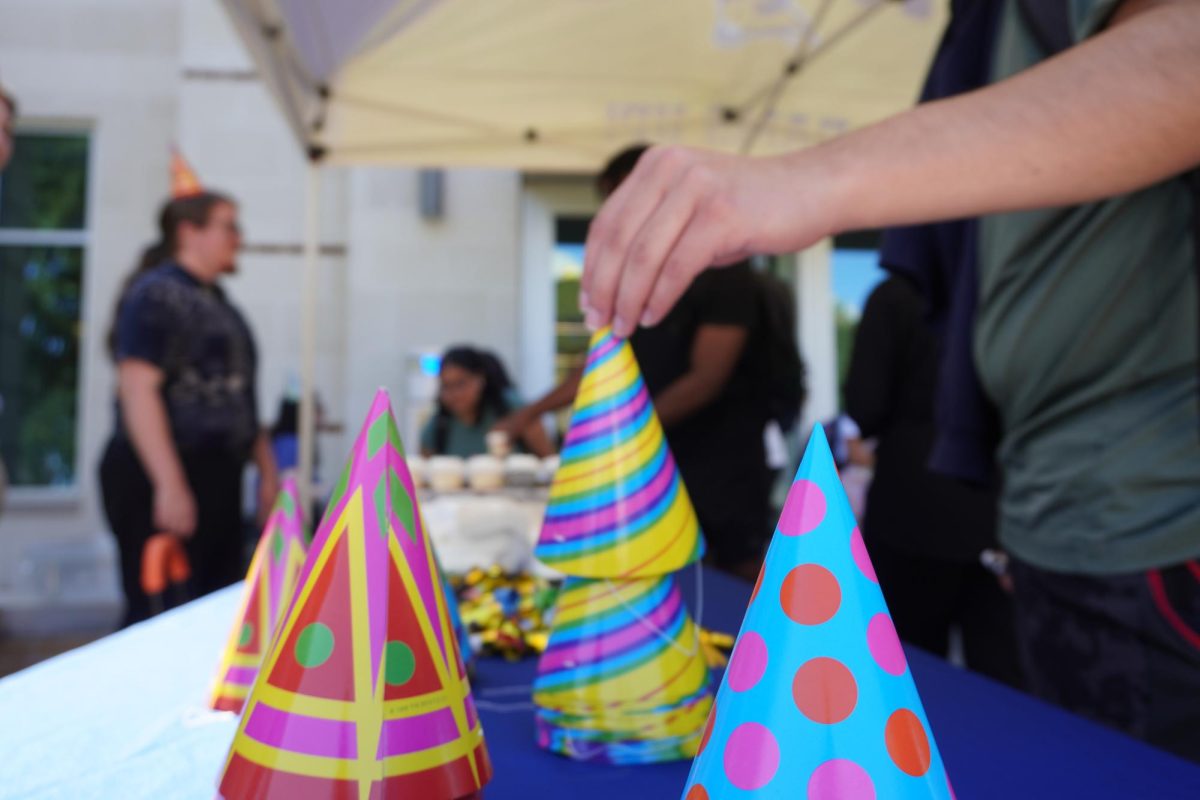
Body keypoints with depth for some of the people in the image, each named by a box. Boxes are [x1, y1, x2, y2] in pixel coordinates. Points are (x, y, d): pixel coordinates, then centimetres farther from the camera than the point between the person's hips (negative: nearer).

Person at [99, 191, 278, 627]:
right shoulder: (156, 295, -9)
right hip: (161, 479, -8)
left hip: (216, 476, 8)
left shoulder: (217, 302, 17)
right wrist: (169, 486, -23)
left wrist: (267, 470, 18)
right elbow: (137, 390, -17)